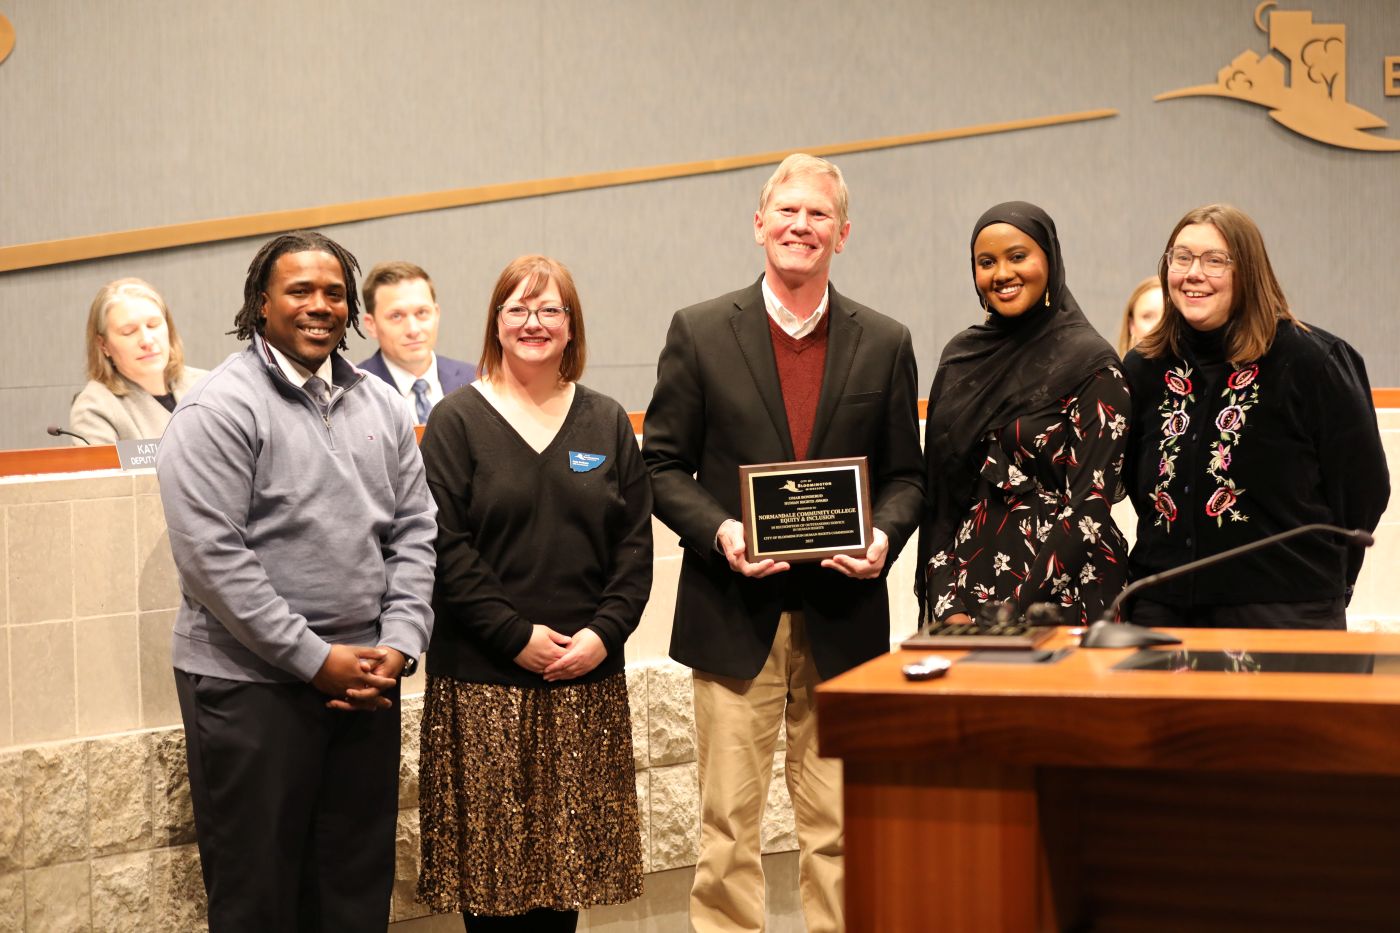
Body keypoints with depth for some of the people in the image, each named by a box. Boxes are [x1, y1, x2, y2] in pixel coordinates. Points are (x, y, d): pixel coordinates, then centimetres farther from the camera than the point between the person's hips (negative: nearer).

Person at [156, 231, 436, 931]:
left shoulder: (379, 406, 11)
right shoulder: (220, 408, -9)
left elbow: (416, 530, 11)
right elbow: (211, 557, -15)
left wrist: (400, 643, -3)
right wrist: (316, 659, -14)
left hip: (366, 680, 6)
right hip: (251, 683, -5)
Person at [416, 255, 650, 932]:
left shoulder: (606, 423, 11)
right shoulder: (458, 420, 1)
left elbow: (635, 542, 7)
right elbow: (445, 546, -7)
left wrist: (605, 631, -7)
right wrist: (516, 635, -13)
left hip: (586, 676, 3)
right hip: (483, 679, -3)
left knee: (569, 850, 7)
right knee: (491, 852, 0)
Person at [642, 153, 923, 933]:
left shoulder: (886, 343, 7)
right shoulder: (700, 333, 3)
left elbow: (904, 474, 10)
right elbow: (663, 464, 3)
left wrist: (884, 536, -11)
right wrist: (718, 532, -14)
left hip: (843, 615, 2)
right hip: (735, 613, -1)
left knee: (838, 825, 9)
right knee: (729, 824, 3)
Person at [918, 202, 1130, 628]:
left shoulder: (1092, 364, -7)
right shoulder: (960, 355, 7)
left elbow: (1089, 509, -13)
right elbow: (938, 493, 6)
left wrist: (1008, 615, -17)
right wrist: (947, 605, -5)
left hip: (1061, 598, -4)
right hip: (964, 596, 4)